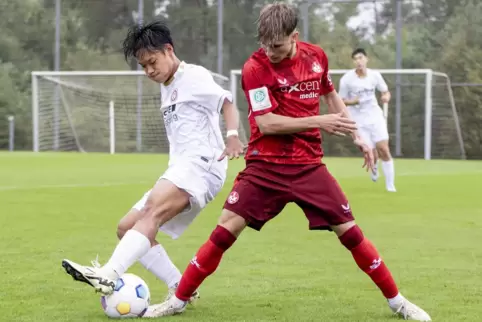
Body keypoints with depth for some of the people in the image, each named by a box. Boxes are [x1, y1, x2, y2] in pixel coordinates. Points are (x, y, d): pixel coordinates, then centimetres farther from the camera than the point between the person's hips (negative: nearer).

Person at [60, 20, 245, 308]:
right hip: (179, 170, 10)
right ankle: (182, 289, 1)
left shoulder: (194, 76, -2)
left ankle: (109, 276, -52)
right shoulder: (168, 88, 24)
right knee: (127, 228, 6)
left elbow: (227, 103, -16)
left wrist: (232, 136, -34)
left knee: (152, 210, -34)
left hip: (202, 164, -10)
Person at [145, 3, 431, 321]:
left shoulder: (316, 56, 2)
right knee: (226, 229, -10)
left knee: (349, 231, -1)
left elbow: (330, 95, 21)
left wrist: (356, 136, 17)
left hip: (309, 166, 3)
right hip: (265, 166, -3)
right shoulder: (255, 68, -13)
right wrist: (318, 122, -22)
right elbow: (265, 123, -19)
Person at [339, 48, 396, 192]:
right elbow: (341, 101, -1)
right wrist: (352, 101, -22)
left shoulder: (375, 75, -3)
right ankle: (374, 167, 33)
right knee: (371, 154, -7)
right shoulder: (346, 79, -11)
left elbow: (385, 91, 10)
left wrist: (386, 96, -14)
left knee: (384, 150, -11)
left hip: (375, 117, 2)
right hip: (359, 121, -2)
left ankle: (390, 186, 0)